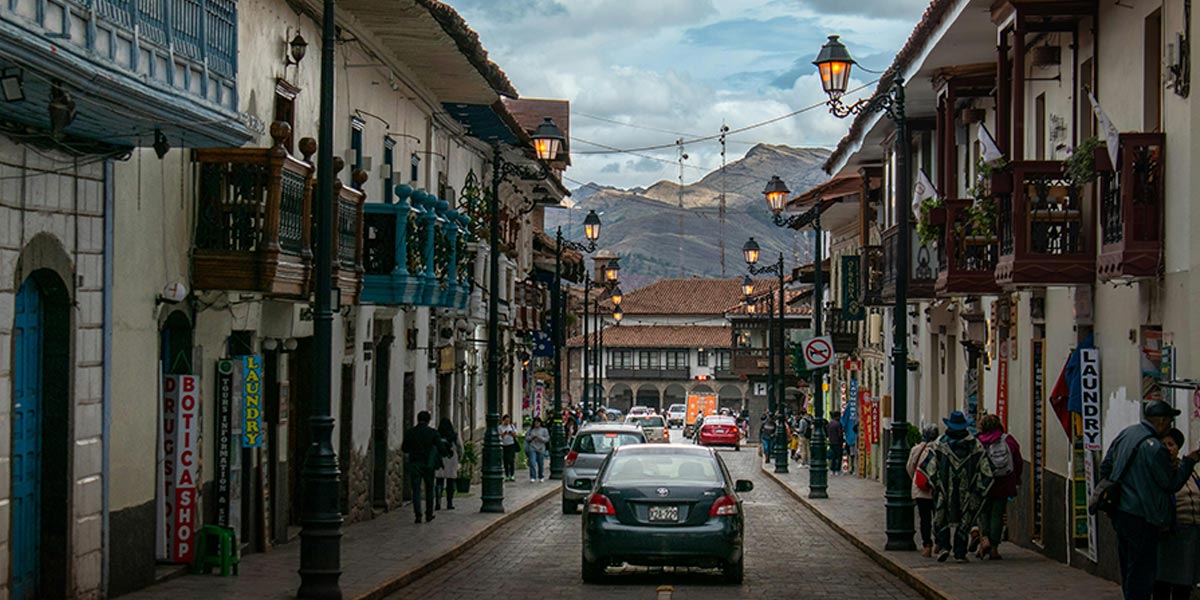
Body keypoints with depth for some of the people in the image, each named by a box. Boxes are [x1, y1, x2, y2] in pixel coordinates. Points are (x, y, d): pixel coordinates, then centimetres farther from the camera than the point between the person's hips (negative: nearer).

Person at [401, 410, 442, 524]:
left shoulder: (409, 432, -2)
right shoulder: (433, 432, -5)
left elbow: (404, 449, 4)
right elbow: (440, 448, -5)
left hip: (415, 464, 0)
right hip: (429, 464, 0)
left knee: (416, 490, 2)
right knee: (429, 489, 13)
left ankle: (418, 515, -8)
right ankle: (429, 514, 15)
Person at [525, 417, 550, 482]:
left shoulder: (544, 430, 0)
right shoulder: (530, 429, 6)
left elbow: (547, 439, -3)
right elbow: (527, 438, 9)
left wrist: (540, 438, -17)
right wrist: (531, 437, -10)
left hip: (541, 449, 0)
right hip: (532, 448, 0)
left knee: (541, 464, 7)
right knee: (532, 462, -12)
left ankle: (541, 477, 25)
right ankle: (532, 477, -13)